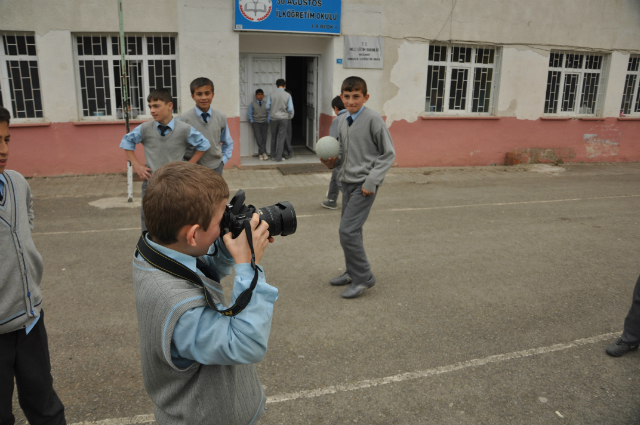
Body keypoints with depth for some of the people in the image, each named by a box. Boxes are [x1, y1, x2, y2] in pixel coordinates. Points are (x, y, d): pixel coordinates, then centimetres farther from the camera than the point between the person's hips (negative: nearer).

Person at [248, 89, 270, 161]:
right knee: (258, 138, -12)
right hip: (256, 123, -1)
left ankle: (260, 154, 2)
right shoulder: (252, 104, 4)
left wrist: (268, 121, 1)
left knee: (264, 138, -4)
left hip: (264, 123, 1)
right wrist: (252, 122, 0)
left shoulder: (266, 104, 4)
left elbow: (269, 113, 9)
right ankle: (263, 153, -15)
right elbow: (249, 114, 7)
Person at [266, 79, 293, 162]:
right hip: (284, 118, -1)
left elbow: (268, 107, -2)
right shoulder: (287, 95, -7)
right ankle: (278, 158, 3)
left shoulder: (272, 94, -5)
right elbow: (290, 109, -8)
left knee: (273, 137, 14)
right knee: (281, 138, 3)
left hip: (274, 118, 2)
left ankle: (273, 156, 22)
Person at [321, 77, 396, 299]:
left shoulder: (373, 120, -11)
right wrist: (332, 161, 0)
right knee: (351, 230, 14)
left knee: (348, 230, -13)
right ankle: (353, 272, 30)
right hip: (347, 182, 7)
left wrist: (371, 181, -16)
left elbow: (389, 154, -8)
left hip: (364, 184, -7)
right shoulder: (342, 122, 11)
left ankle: (363, 277, 2)